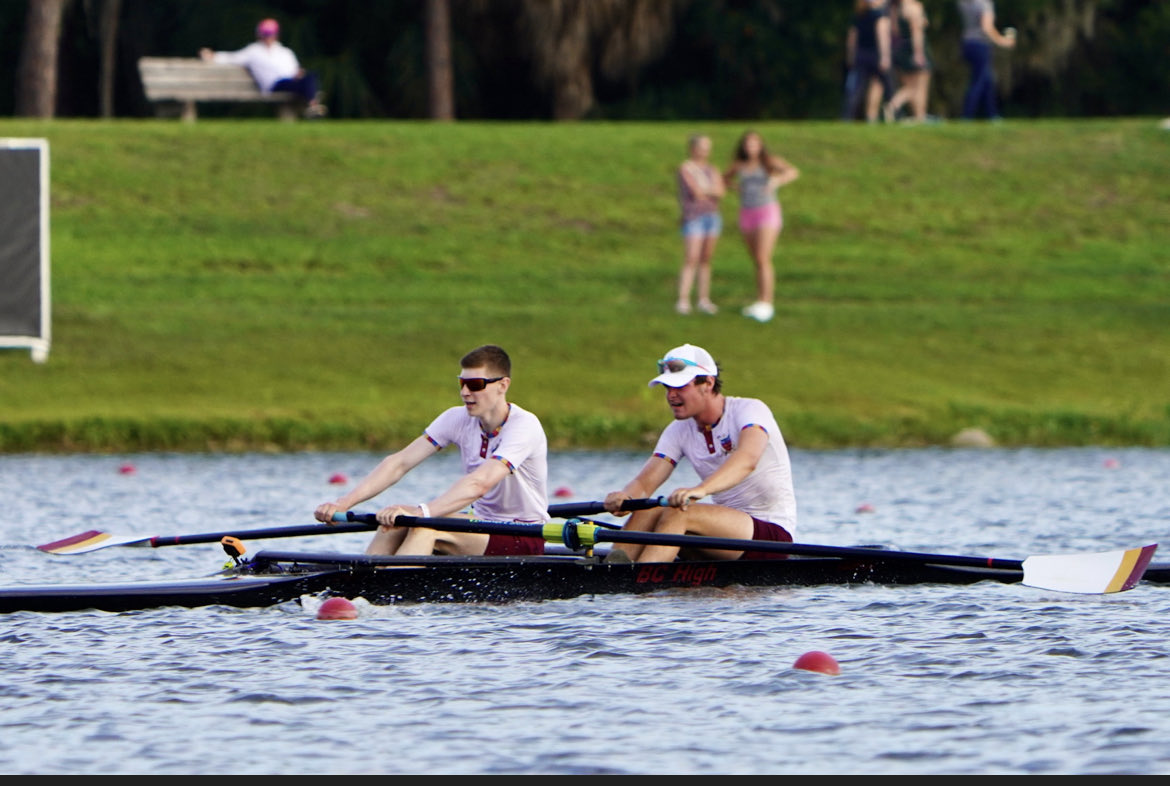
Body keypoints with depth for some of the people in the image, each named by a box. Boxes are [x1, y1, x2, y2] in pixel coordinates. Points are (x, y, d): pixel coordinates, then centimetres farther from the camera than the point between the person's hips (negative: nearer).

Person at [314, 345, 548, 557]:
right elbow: (400, 462, -8)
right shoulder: (458, 419, 1)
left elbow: (481, 483, -35)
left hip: (524, 540, -7)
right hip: (481, 527, 7)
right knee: (395, 520, -18)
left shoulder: (525, 426, -19)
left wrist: (421, 511, -48)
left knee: (426, 527, -30)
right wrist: (345, 502, -23)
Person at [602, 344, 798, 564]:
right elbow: (644, 482, -5)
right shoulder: (678, 432, 9)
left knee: (678, 513, -30)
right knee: (648, 511, -19)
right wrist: (624, 497, -31)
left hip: (772, 533, -6)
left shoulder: (750, 410, -10)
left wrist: (700, 489, -51)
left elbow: (748, 459, -32)